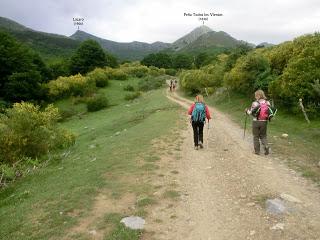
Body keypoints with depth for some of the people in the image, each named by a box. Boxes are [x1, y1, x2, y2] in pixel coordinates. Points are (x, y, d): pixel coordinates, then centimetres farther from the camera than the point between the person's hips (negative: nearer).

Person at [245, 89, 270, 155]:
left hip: (256, 121, -3)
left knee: (256, 136, 11)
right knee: (263, 136, 18)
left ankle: (257, 151, 15)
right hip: (264, 122, 4)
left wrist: (247, 110, 10)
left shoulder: (255, 103, -14)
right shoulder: (267, 103, 0)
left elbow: (251, 112, -10)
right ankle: (266, 147, -4)